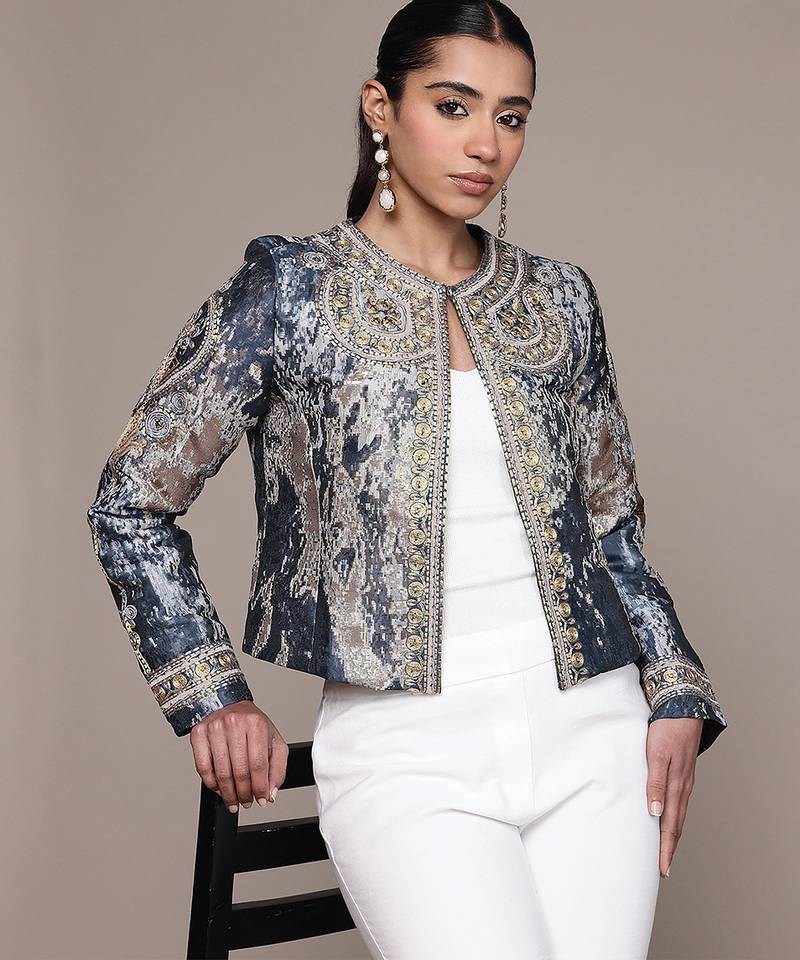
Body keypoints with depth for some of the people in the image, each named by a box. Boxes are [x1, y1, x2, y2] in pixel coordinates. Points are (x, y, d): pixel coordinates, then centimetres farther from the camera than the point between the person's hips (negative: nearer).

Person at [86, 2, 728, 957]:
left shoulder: (558, 299, 10)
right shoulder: (288, 291, -1)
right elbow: (130, 505, 5)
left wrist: (678, 695, 7)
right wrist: (209, 694, 1)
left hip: (591, 732, 4)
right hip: (408, 748, -4)